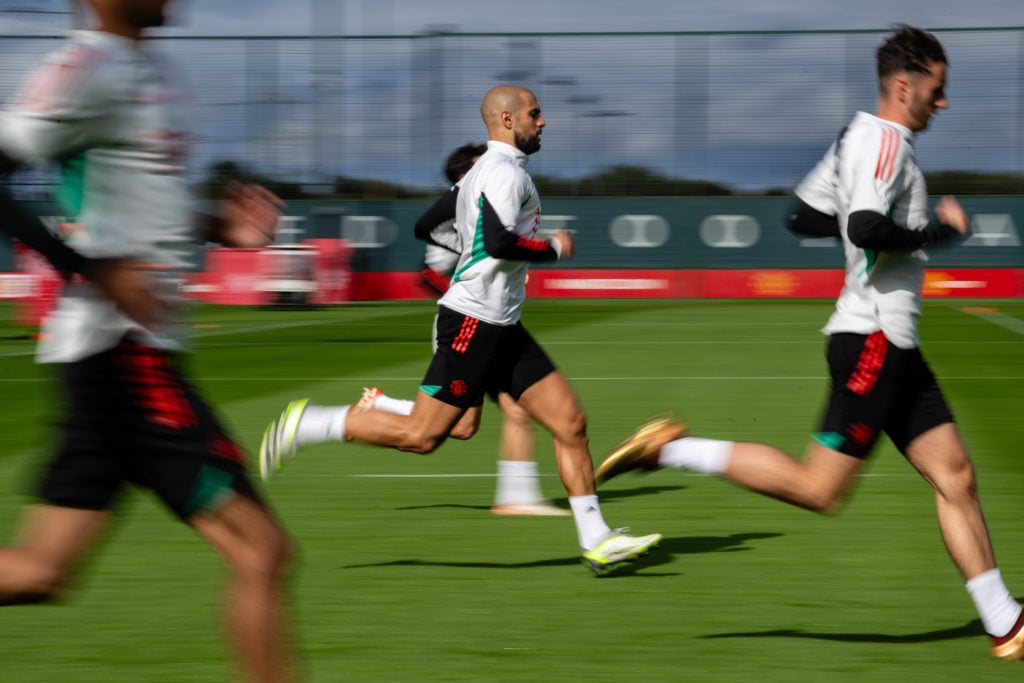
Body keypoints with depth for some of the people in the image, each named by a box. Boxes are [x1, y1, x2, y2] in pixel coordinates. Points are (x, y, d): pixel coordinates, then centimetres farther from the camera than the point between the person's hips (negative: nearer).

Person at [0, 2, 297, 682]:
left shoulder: (152, 70, 18)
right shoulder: (87, 67, -12)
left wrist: (215, 227, 11)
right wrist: (97, 270, -24)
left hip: (130, 350, 10)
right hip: (122, 349, -10)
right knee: (261, 549, -10)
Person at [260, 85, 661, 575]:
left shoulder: (481, 173, 19)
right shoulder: (506, 172, -13)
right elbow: (499, 242, -25)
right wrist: (553, 248, -12)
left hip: (500, 327, 11)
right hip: (476, 320, -11)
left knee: (570, 421, 3)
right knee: (421, 435, -9)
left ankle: (595, 541, 4)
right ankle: (303, 425, 1)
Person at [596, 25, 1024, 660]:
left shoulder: (859, 139, 15)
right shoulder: (884, 140, -14)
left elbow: (804, 215, 23)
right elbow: (868, 229, -29)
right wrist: (941, 229, -14)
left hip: (893, 344, 10)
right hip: (874, 338, -10)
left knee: (956, 476, 6)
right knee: (819, 489, -8)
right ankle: (671, 449, -3)